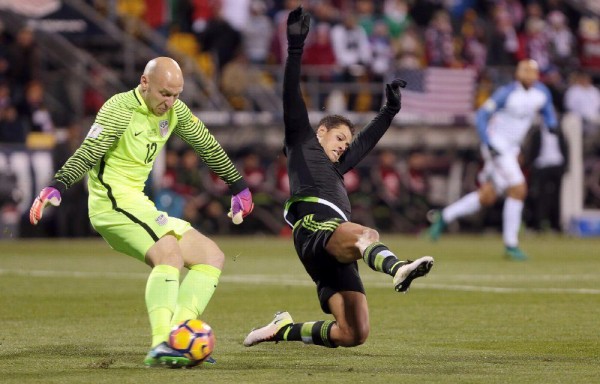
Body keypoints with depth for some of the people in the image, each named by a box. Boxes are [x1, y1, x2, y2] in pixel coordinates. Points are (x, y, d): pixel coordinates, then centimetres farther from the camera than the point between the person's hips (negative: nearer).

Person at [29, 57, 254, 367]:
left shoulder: (175, 110, 9)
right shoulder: (120, 109, -14)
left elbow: (208, 146, 20)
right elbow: (87, 154, -22)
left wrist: (239, 188, 26)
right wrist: (55, 188, -35)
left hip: (138, 204, 9)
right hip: (112, 201, -9)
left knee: (212, 256, 2)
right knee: (170, 253, -30)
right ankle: (161, 346, -41)